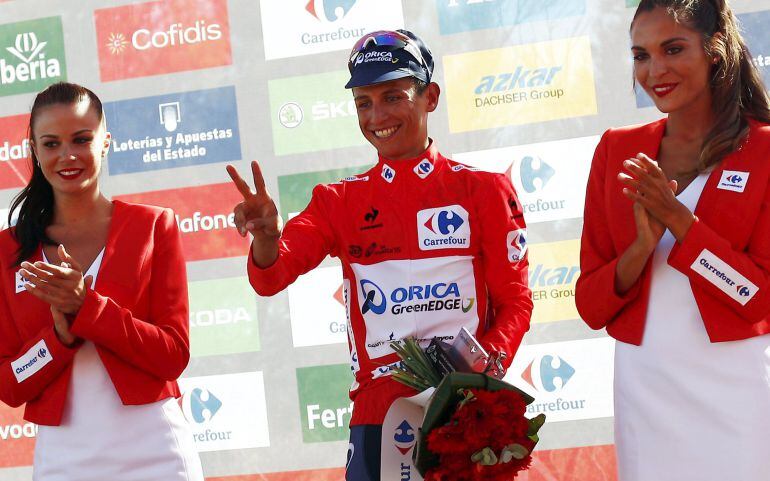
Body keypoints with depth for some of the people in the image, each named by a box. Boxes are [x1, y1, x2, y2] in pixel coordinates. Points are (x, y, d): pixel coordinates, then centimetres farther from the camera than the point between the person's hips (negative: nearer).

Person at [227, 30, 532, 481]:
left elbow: (515, 301, 2)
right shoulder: (339, 201, 8)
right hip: (378, 408, 1)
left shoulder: (485, 190, 2)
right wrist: (267, 236, -27)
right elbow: (272, 277, -5)